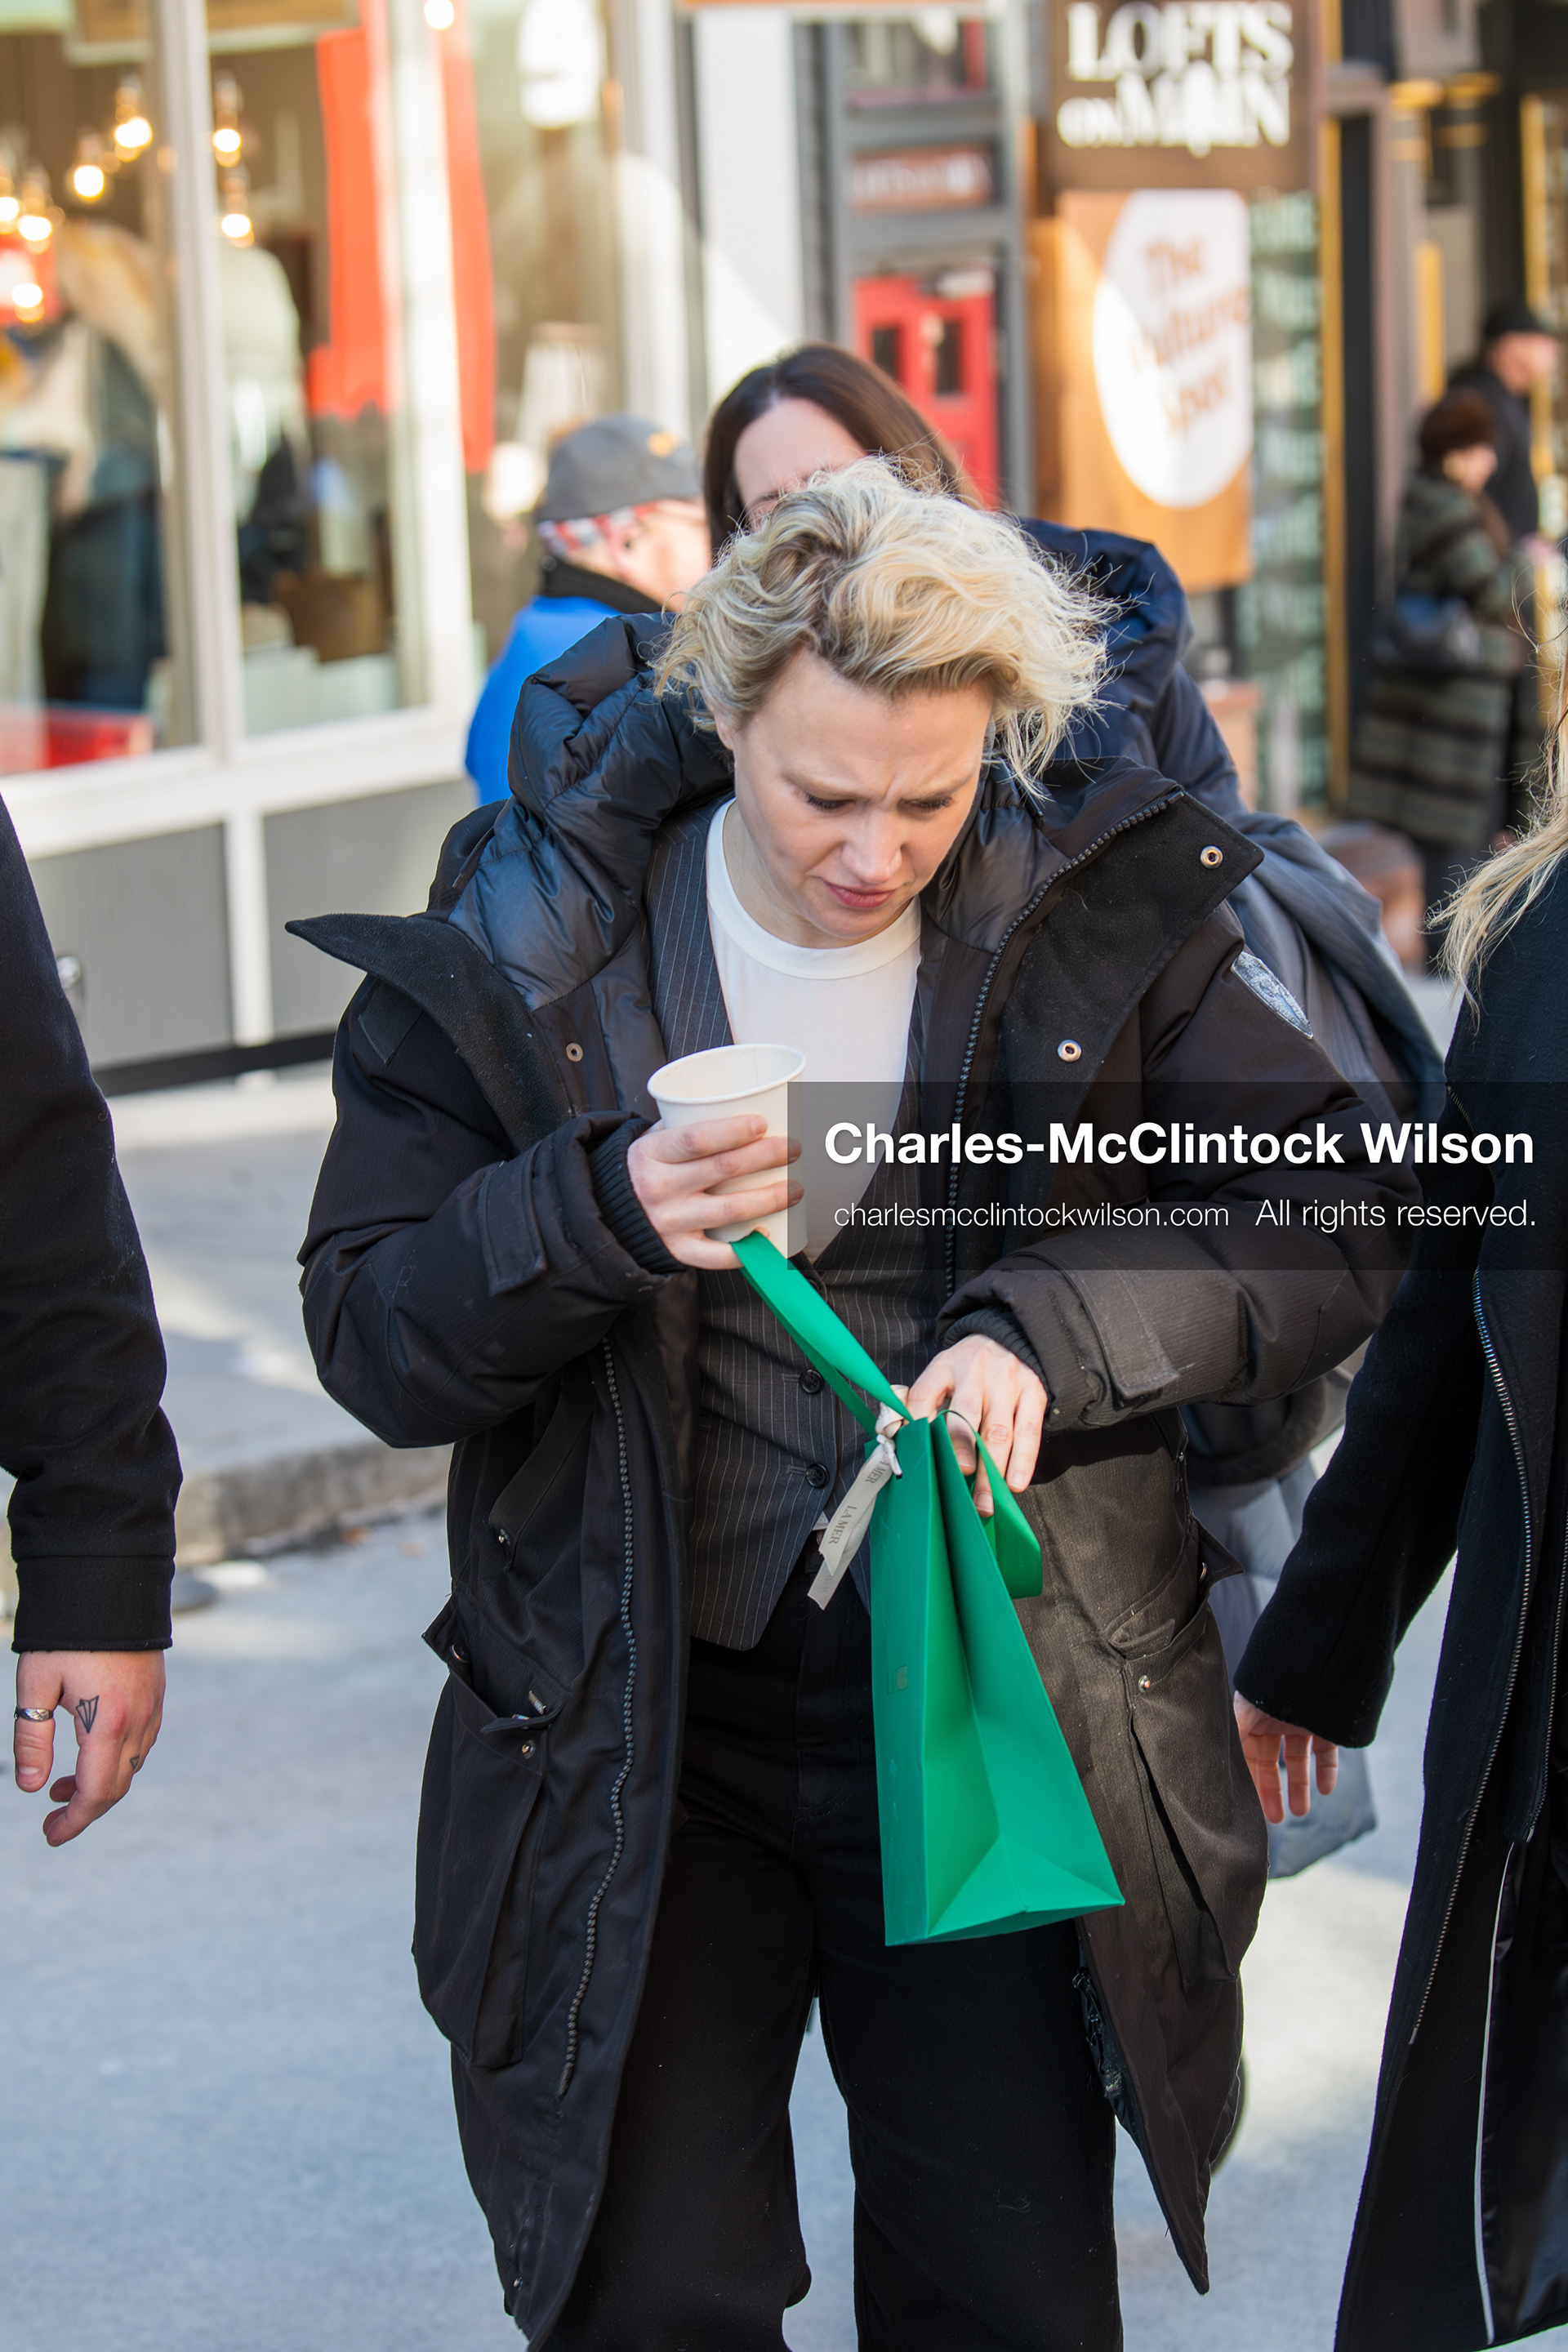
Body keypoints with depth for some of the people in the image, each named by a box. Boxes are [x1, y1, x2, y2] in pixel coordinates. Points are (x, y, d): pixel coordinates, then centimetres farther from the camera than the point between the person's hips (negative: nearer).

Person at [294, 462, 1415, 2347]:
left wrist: (1052, 1328, -20)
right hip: (645, 1740, -1)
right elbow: (370, 1339, -5)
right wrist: (605, 1215, -25)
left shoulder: (1097, 921, -3)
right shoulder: (528, 946, -6)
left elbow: (1329, 1217, -4)